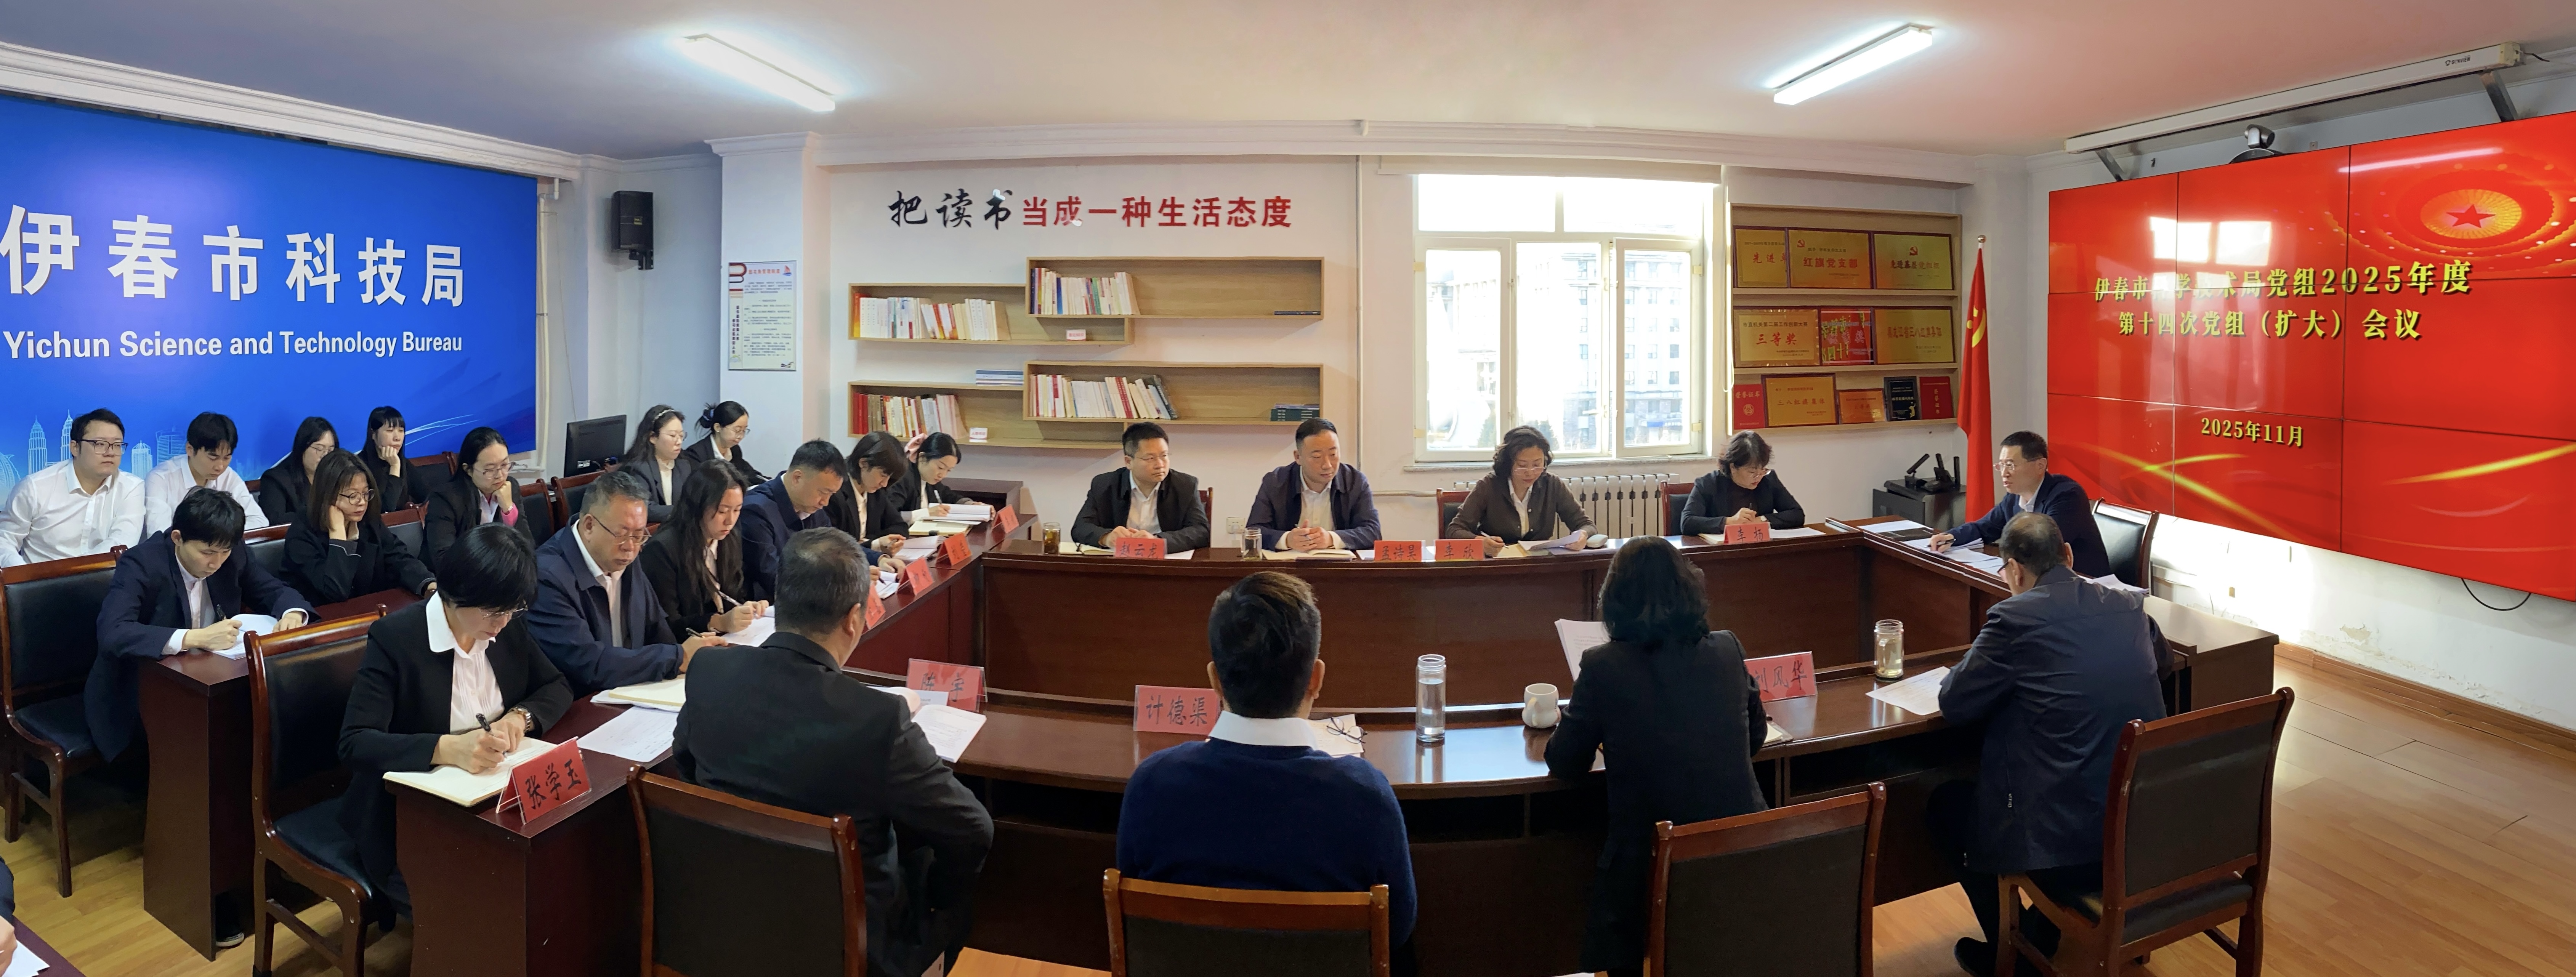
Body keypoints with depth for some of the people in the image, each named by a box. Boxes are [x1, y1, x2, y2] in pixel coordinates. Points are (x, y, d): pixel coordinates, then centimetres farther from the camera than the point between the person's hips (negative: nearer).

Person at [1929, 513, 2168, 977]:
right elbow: (2160, 662, 27)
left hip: (2068, 842, -7)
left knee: (1944, 804, 18)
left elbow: (1954, 704, -8)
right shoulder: (2131, 607, 4)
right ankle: (2042, 934, 43)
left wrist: (1981, 663, 13)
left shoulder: (2015, 617, -15)